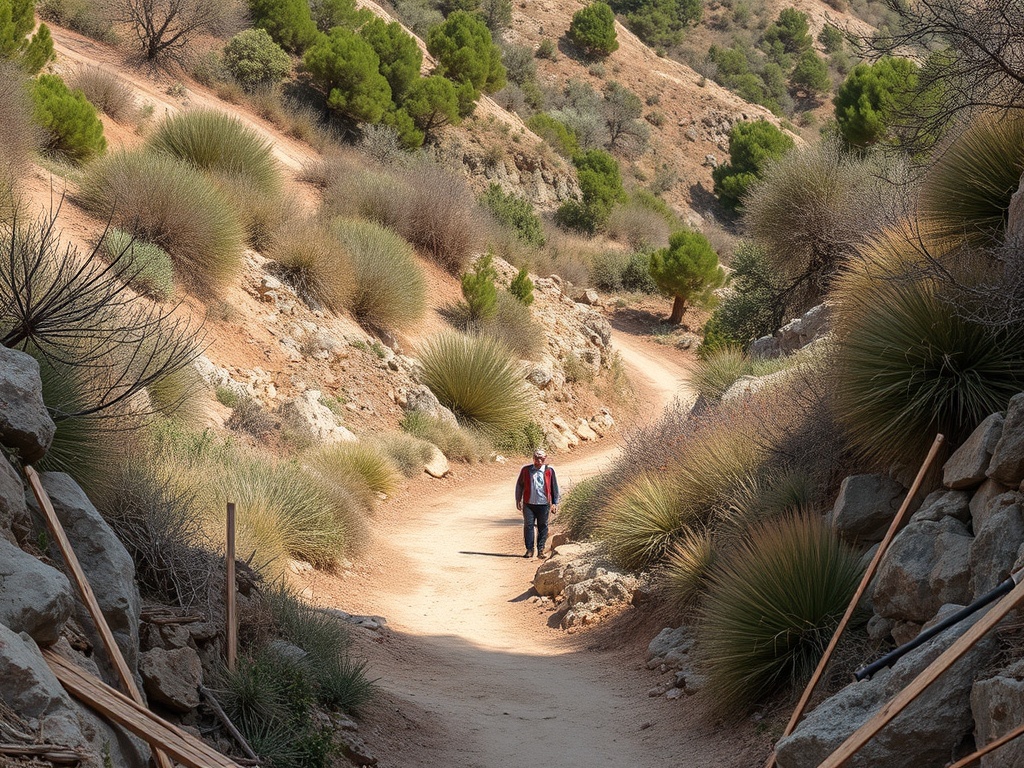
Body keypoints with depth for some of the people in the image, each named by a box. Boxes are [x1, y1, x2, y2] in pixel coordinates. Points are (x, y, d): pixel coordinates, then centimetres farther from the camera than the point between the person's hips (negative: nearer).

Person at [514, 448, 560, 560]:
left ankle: (541, 550, 15)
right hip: (529, 503, 0)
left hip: (544, 504, 0)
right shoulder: (526, 470, 2)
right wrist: (518, 500, 10)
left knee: (543, 527, 5)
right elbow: (519, 485, 12)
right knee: (528, 526, -1)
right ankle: (529, 549, 8)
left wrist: (555, 503, 9)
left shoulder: (549, 470, 1)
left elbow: (554, 487, 9)